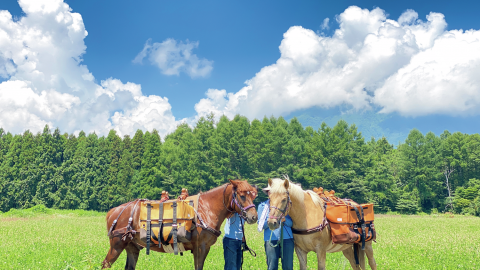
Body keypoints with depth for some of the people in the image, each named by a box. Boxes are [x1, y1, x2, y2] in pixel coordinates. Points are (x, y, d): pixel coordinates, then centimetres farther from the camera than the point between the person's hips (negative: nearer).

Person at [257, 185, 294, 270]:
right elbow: (261, 225, 2)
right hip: (271, 239, -1)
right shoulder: (262, 206, 9)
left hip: (287, 238, 1)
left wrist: (284, 219, -14)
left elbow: (291, 223, 7)